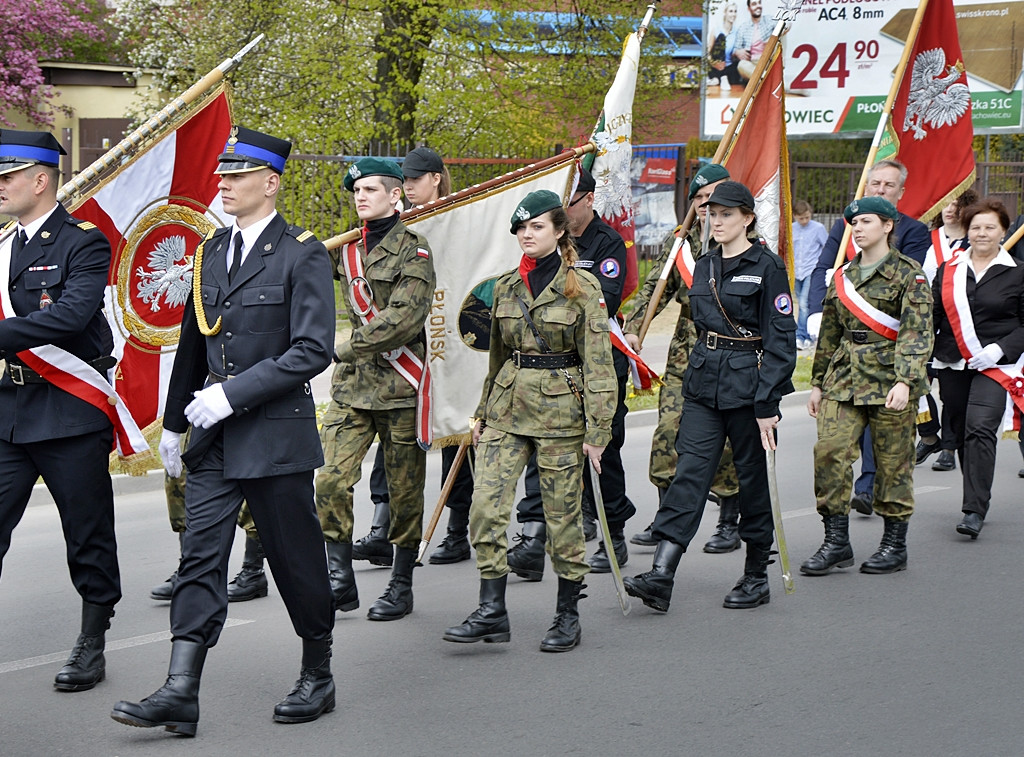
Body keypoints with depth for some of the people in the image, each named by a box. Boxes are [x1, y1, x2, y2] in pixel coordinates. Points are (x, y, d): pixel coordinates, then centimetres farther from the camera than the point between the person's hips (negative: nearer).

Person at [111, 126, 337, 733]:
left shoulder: (303, 254, -8)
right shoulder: (212, 251, 12)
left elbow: (313, 350, -16)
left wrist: (232, 393, -19)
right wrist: (175, 422, 20)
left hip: (277, 435, -6)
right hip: (215, 438, 6)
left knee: (296, 559, 5)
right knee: (201, 558, -1)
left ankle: (319, 677, 22)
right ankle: (180, 694, -5)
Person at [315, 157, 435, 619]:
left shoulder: (412, 249, -5)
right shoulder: (347, 247, 12)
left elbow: (406, 318, -16)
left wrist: (348, 349, -12)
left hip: (399, 385, -4)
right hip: (351, 384, 4)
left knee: (404, 489, 4)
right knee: (331, 481, -9)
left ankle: (401, 586, 16)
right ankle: (341, 581, 0)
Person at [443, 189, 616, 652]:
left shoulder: (582, 288, -6)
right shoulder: (506, 286, 9)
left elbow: (598, 364, -7)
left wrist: (597, 430, -11)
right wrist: (483, 412, 20)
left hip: (559, 409, -5)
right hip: (508, 407, 5)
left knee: (562, 514, 2)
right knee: (486, 506, -7)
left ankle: (568, 616, 14)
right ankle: (492, 611, -2)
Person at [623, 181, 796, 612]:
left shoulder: (766, 266, -8)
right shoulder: (704, 267, 12)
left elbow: (780, 339, -11)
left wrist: (767, 402, -15)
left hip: (747, 382, -5)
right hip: (703, 382, 6)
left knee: (752, 477, 5)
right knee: (690, 472, -5)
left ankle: (756, 577, 18)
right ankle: (661, 576, -14)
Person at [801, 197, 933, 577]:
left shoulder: (908, 274, -4)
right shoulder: (843, 276, 14)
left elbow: (917, 332, -14)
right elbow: (829, 334, 20)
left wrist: (904, 380, -25)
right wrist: (818, 383, 19)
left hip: (889, 378, -5)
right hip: (844, 378, 5)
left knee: (893, 462, 1)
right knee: (829, 450, -8)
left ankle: (895, 545, 14)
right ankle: (836, 542, -1)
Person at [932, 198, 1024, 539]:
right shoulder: (948, 271, 11)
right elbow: (933, 317, 15)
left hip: (993, 367, -4)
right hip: (952, 366, 4)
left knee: (980, 430, -18)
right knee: (961, 434, 9)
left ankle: (974, 511, -19)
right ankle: (976, 500, 25)